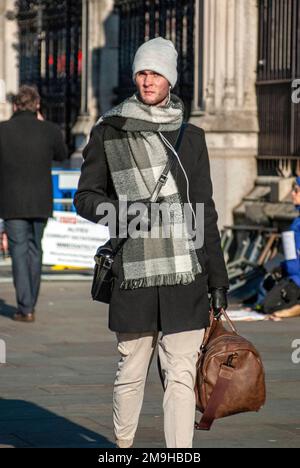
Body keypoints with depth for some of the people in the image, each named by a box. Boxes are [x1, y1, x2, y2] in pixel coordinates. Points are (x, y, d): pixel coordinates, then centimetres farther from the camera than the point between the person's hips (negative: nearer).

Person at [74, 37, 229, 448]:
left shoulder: (190, 136, 12)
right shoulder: (108, 132, 7)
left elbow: (204, 211, 14)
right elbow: (85, 196, 9)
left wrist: (217, 277, 10)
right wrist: (120, 212, -12)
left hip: (186, 275, 1)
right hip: (133, 272, -1)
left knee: (181, 375, -4)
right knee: (131, 372, 6)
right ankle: (123, 444, 26)